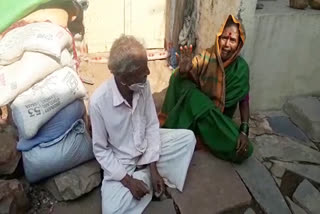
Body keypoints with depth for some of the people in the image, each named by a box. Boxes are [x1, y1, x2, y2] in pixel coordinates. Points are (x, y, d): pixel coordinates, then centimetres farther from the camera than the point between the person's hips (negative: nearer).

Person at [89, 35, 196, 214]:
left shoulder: (143, 85, -16)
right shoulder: (98, 101, -28)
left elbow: (152, 125, -7)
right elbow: (100, 150, -17)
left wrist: (153, 168, -13)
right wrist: (127, 180, -21)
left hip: (148, 145, 4)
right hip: (120, 162, -4)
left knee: (188, 137, -6)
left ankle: (148, 175, -2)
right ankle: (144, 179, 5)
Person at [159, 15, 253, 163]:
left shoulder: (241, 67, -10)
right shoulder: (206, 56, -10)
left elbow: (244, 100, -7)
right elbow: (180, 78, -17)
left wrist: (244, 131, -20)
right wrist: (184, 70, -42)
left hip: (220, 118, 2)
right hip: (195, 111, -1)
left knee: (244, 150, -22)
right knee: (179, 78, -29)